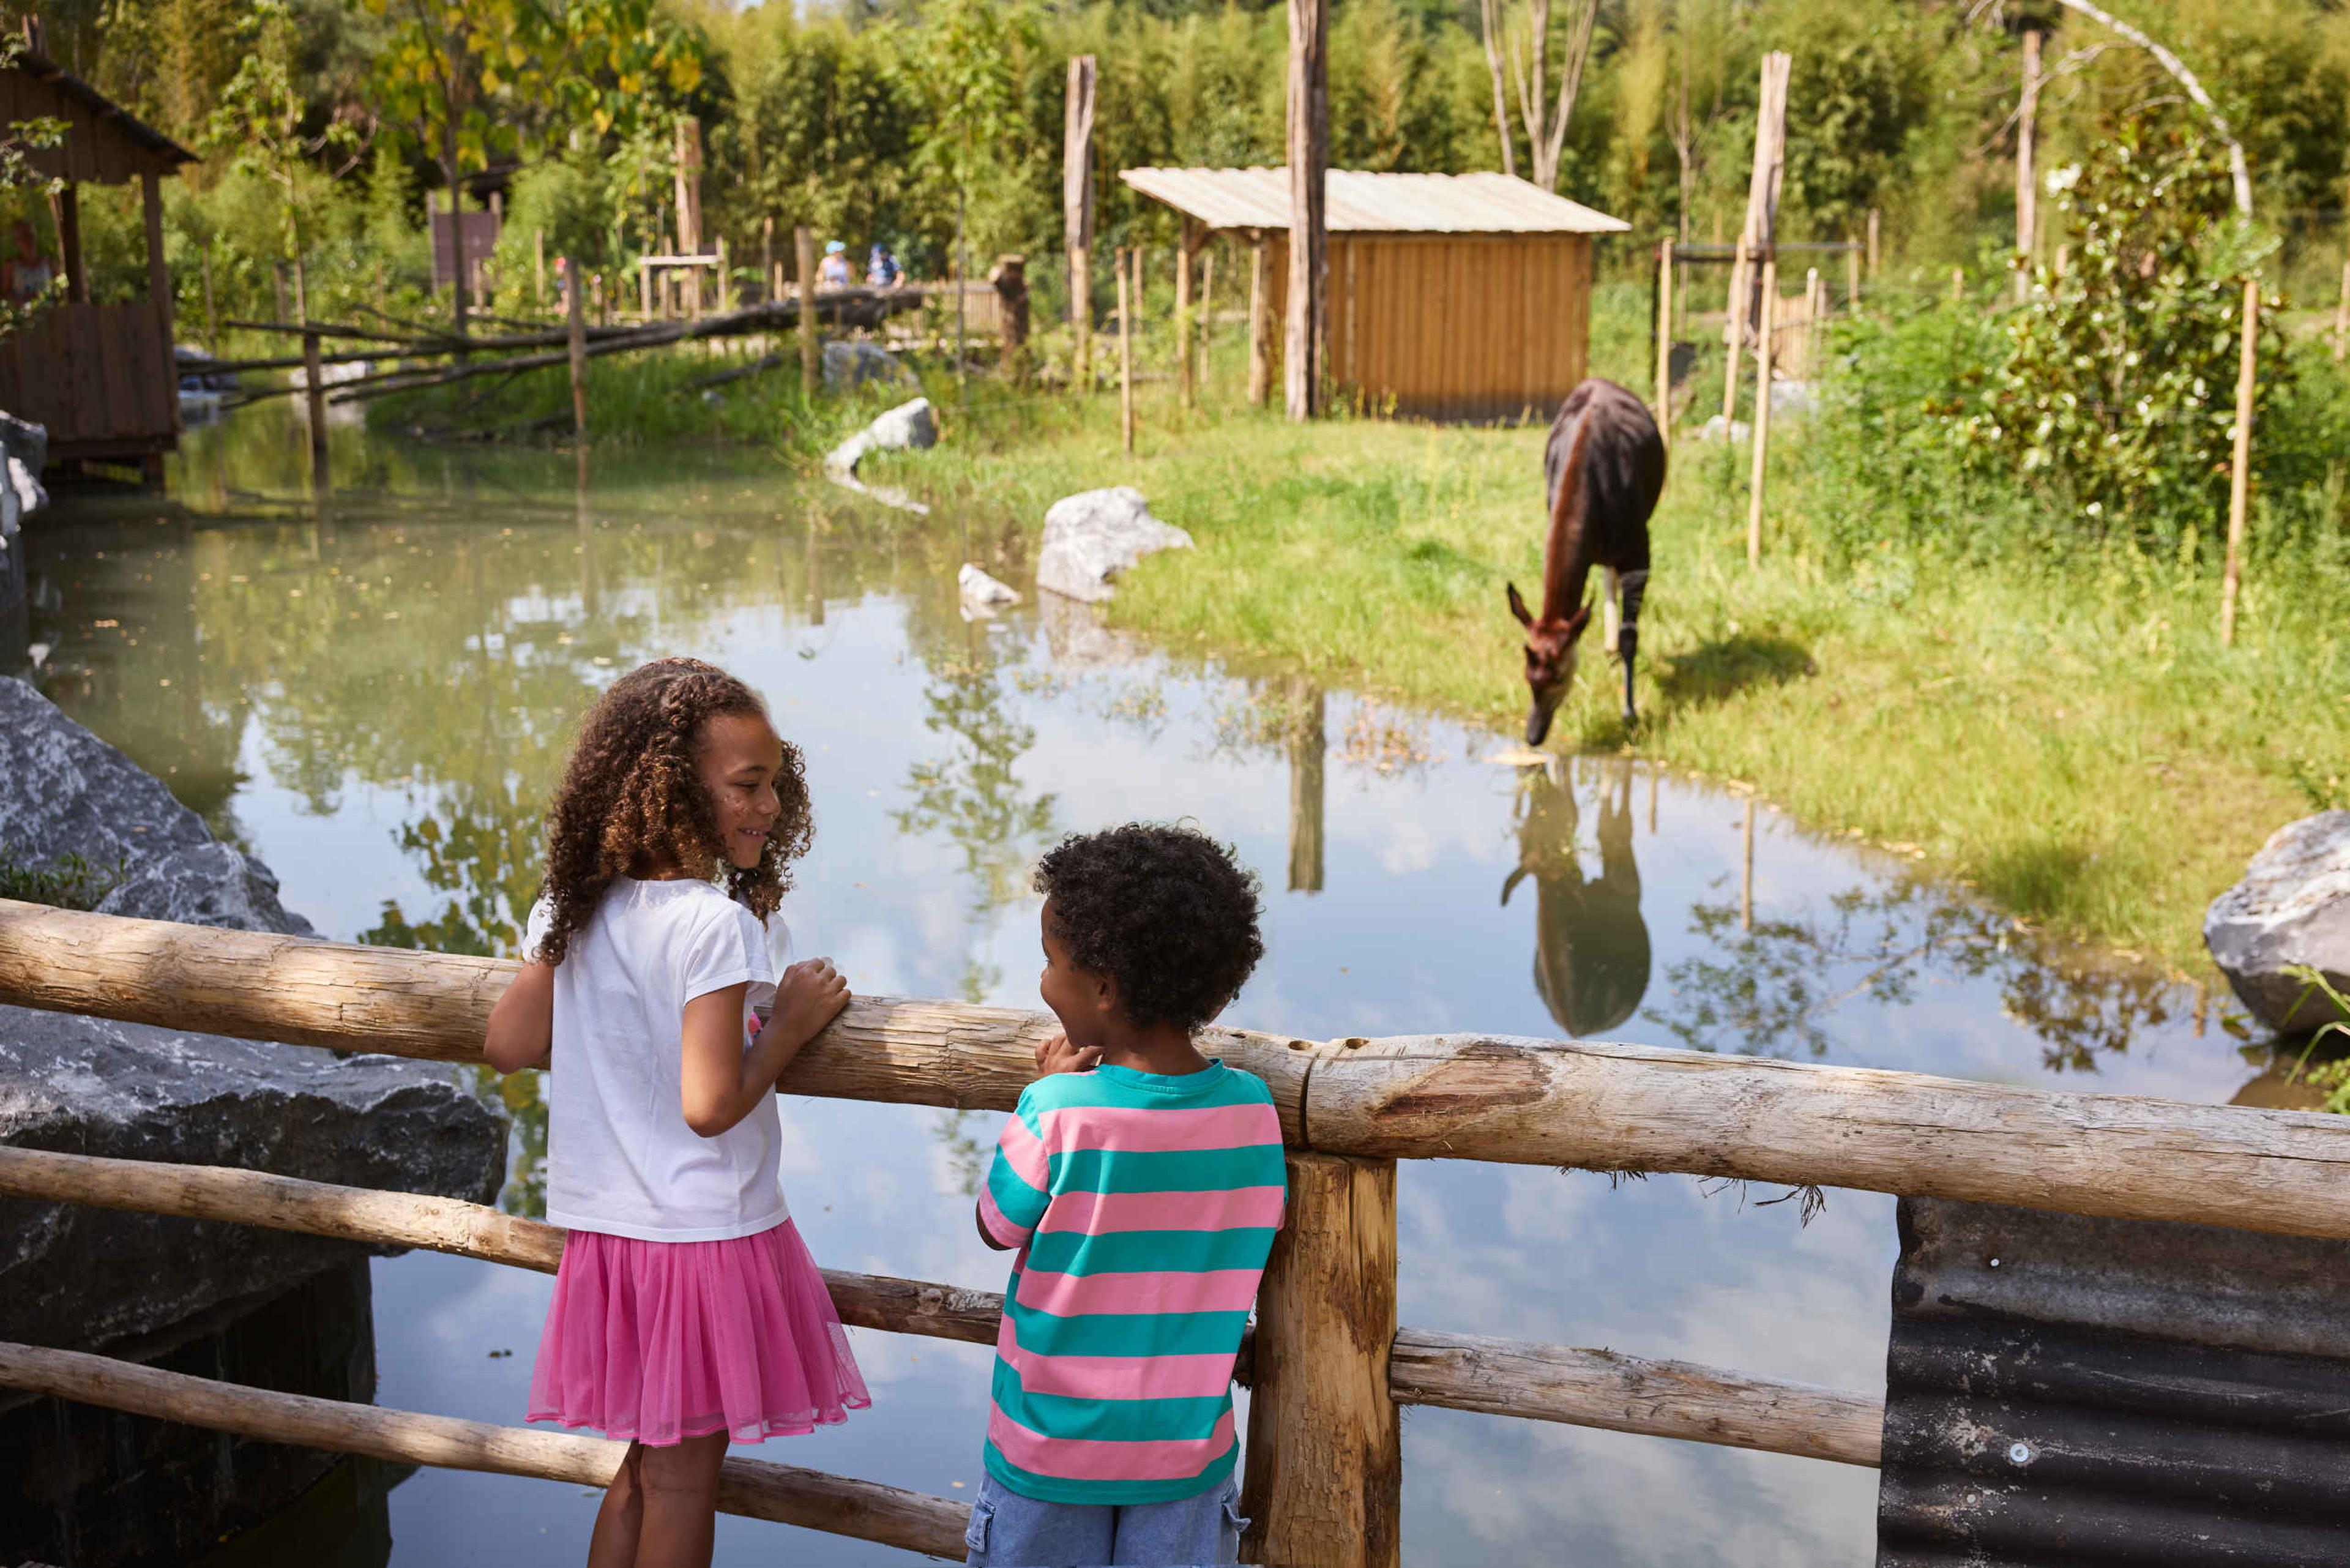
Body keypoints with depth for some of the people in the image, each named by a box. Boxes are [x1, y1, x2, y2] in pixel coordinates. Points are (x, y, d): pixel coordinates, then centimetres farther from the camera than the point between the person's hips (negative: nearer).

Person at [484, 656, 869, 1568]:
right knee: (683, 1482, 8)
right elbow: (710, 1105, -24)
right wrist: (792, 1024, -9)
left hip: (603, 1228, 7)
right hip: (705, 1235, -7)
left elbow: (509, 1047, 7)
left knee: (644, 1467, 21)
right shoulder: (717, 925, -20)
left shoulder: (571, 908, 3)